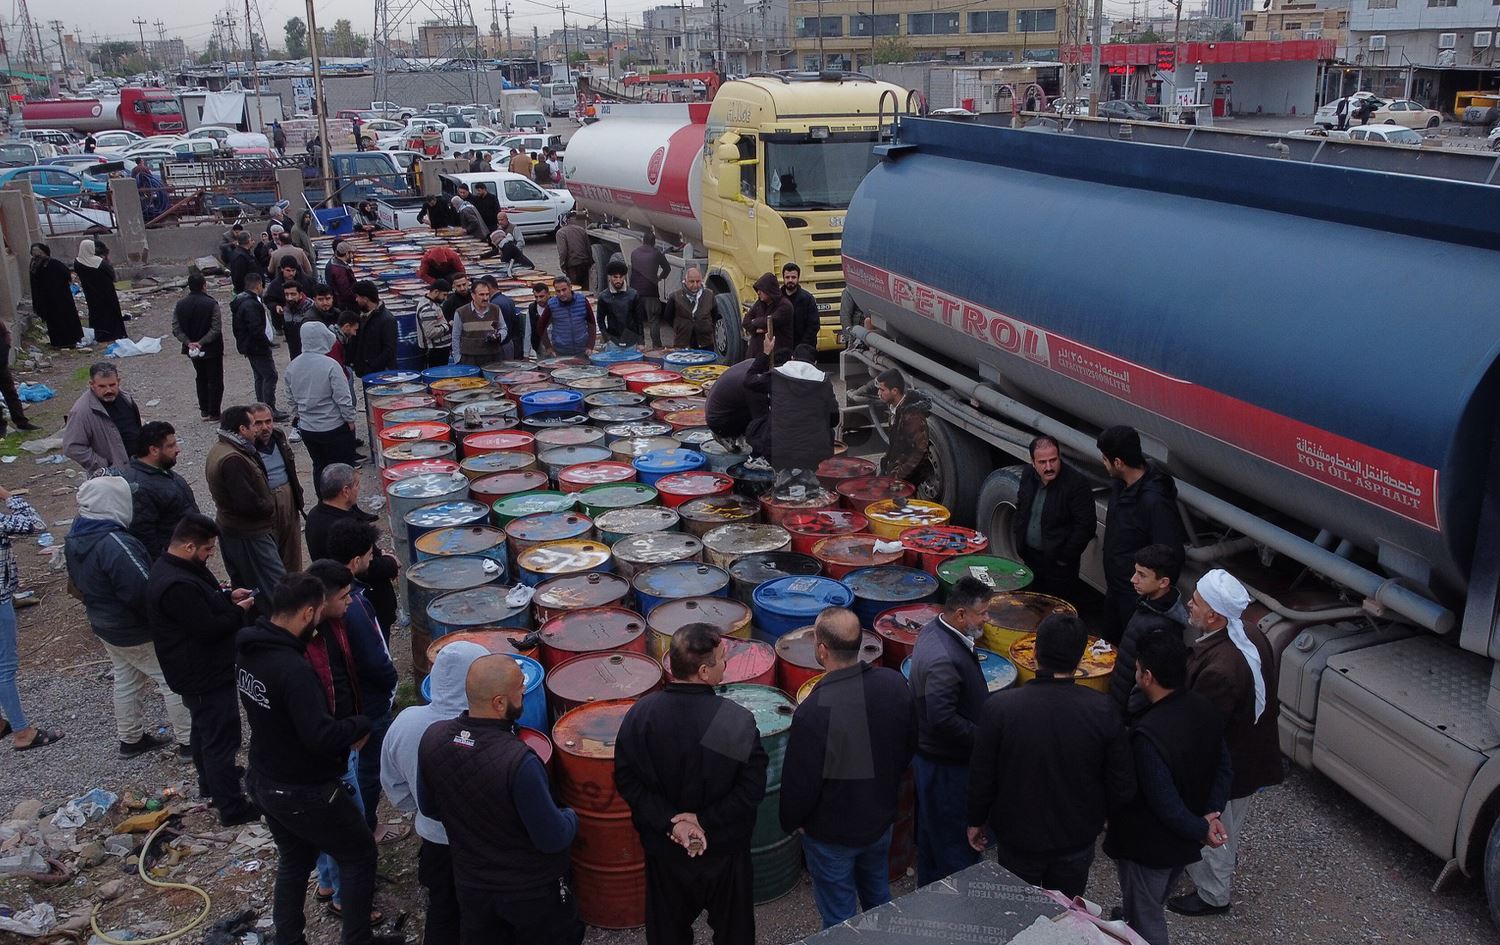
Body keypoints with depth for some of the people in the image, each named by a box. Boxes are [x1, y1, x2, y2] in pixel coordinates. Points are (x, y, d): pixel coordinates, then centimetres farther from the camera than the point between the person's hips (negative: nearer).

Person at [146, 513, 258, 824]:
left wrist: (228, 596, 2)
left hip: (198, 672, 11)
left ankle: (211, 783, 46)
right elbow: (209, 629, -29)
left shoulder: (171, 568, 3)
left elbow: (202, 601, 18)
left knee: (204, 729, 27)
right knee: (222, 737, 0)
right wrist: (238, 611, -14)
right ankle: (232, 807, 9)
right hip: (204, 677, -11)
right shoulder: (177, 586, -32)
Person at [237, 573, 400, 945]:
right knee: (360, 856, 12)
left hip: (263, 782, 8)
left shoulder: (250, 648, -5)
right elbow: (321, 737, -32)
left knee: (293, 859, 26)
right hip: (303, 793, -8)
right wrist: (360, 725, -14)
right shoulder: (293, 670, -33)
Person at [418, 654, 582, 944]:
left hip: (470, 884, 5)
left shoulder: (432, 738, -18)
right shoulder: (519, 762, -36)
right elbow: (553, 840, -24)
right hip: (532, 890, -5)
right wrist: (571, 817, -3)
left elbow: (429, 808, 0)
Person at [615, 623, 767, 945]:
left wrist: (669, 821, -14)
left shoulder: (640, 714, -16)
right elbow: (752, 788, -21)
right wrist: (705, 821, -15)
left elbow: (626, 780, -12)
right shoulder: (738, 720, -24)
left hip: (663, 847, 2)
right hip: (724, 847, -2)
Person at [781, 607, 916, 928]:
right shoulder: (894, 684, -15)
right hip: (881, 819, 5)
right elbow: (909, 748, 1)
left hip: (832, 834, -5)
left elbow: (799, 781, -21)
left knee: (839, 918, 15)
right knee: (879, 901, 27)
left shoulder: (814, 711, -34)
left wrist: (791, 822, -1)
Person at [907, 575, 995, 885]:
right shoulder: (943, 659, -32)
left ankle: (930, 884, 41)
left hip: (933, 753, 10)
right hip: (946, 763, -10)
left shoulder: (936, 629, 0)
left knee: (933, 828, 25)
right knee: (956, 836, 5)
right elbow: (943, 720, -34)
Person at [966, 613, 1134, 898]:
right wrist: (1097, 815, 10)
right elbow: (1123, 784, -9)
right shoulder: (1102, 710, -19)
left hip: (1017, 839, -1)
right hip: (1077, 839, 1)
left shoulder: (1000, 707, -23)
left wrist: (976, 821, 5)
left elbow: (981, 776, -13)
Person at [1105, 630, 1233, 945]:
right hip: (1184, 845, 8)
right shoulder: (1205, 710, -9)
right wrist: (1213, 813, -6)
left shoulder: (1148, 733, -35)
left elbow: (1164, 803, -29)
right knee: (1154, 908, 29)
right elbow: (1223, 767, 2)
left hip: (1149, 847, -7)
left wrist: (1201, 830, -14)